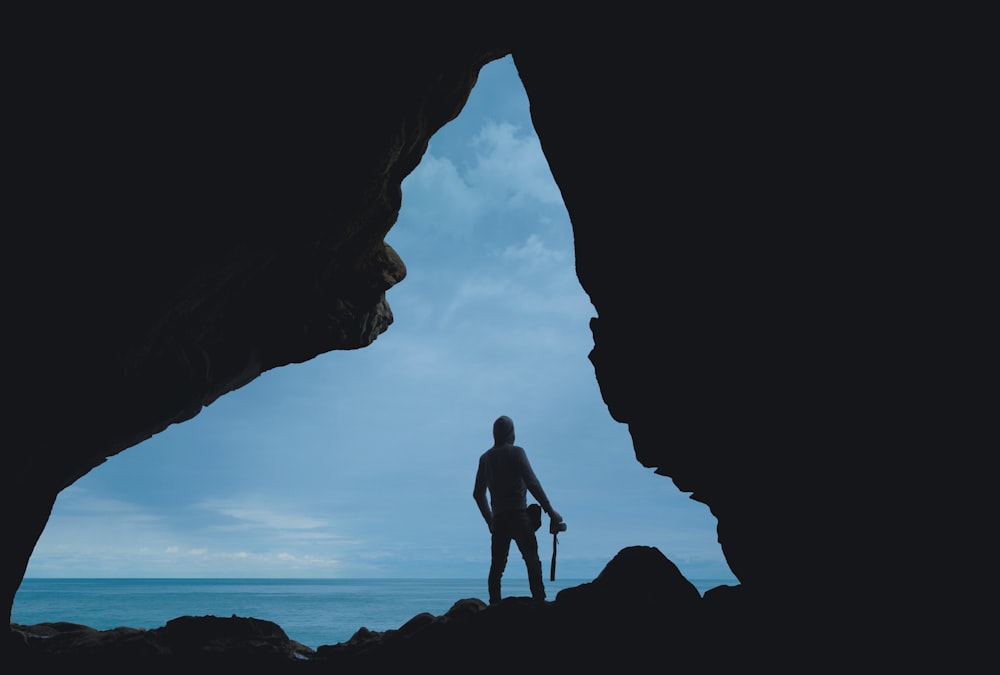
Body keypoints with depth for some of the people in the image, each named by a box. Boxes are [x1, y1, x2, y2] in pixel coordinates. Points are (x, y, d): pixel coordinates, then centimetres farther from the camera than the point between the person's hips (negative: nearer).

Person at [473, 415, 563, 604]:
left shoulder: (485, 458, 13)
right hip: (518, 515, -5)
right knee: (532, 561, -4)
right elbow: (532, 484, -11)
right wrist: (550, 511, -7)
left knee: (496, 565, 7)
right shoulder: (516, 452, -3)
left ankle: (494, 605, 2)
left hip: (498, 519, 5)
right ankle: (539, 601, -13)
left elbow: (478, 493, 18)